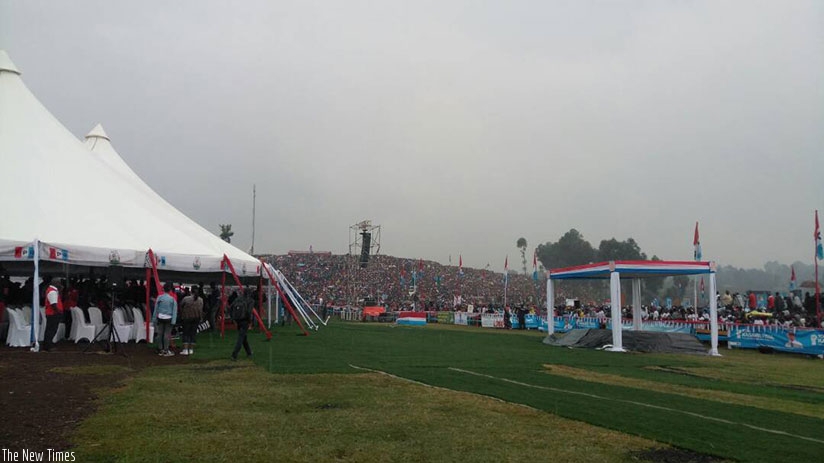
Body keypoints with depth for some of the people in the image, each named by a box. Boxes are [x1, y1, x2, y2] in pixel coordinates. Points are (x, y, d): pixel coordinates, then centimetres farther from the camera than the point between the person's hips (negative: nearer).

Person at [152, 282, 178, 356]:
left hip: (160, 318, 3)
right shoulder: (173, 299, -7)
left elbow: (156, 309, 4)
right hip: (168, 318, -3)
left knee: (160, 334, 9)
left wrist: (154, 319, 11)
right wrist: (173, 321, -5)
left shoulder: (159, 297, -1)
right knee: (167, 334, 1)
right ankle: (166, 351, 4)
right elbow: (174, 311, -8)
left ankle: (160, 350, 16)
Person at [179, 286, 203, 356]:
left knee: (186, 334, 4)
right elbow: (201, 310, -3)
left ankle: (185, 350, -3)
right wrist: (200, 317, 9)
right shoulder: (200, 300, -6)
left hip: (187, 318, -3)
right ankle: (191, 350, 11)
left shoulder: (186, 299, -12)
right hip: (196, 318, 3)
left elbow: (181, 307, -2)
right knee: (193, 334, 9)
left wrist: (181, 316, 10)